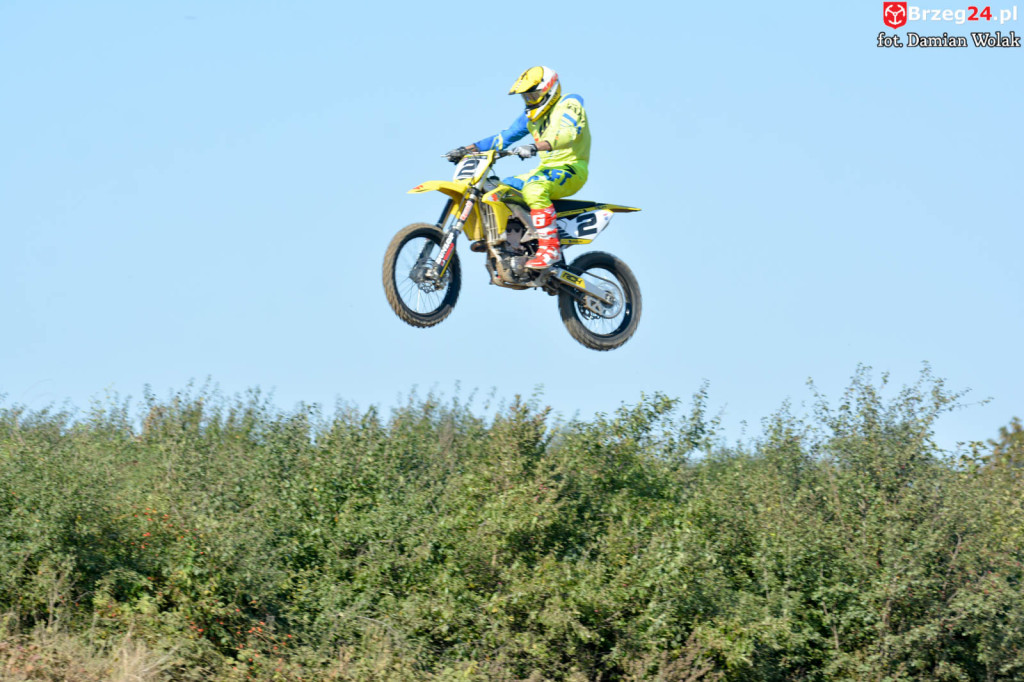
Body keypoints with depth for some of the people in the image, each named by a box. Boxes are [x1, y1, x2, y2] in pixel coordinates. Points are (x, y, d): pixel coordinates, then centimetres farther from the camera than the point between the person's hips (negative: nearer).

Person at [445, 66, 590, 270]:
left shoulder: (569, 104, -6)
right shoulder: (531, 116, 19)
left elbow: (568, 133, -25)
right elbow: (504, 137, 18)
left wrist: (535, 147, -41)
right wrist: (467, 150, 7)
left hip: (571, 169, -9)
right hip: (546, 169, 9)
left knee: (534, 188, -37)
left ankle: (550, 247, -40)